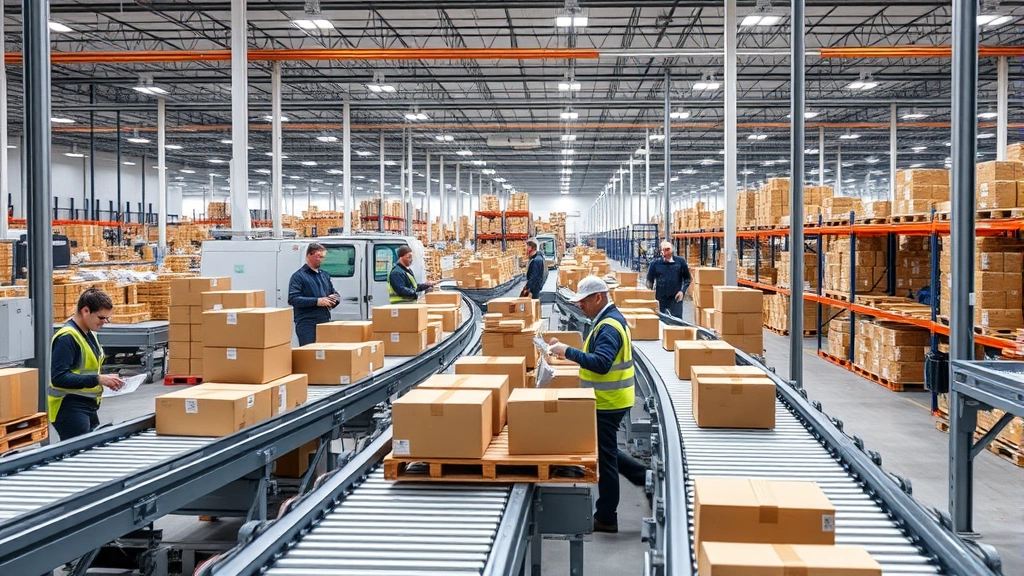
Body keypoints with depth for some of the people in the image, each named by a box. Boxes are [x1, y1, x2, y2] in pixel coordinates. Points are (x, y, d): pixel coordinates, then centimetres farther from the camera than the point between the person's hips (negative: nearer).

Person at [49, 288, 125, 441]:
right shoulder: (66, 337, -17)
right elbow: (58, 378, -23)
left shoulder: (89, 334, 13)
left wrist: (106, 380, 4)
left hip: (89, 407, 9)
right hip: (70, 409, -9)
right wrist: (98, 379, -26)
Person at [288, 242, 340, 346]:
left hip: (325, 322, 6)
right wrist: (317, 301, -20)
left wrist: (334, 299, -1)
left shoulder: (325, 275, 19)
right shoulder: (298, 276, -2)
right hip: (306, 324, -6)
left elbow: (336, 295, 24)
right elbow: (293, 299, -14)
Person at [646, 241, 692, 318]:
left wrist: (683, 291, -2)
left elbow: (687, 278, 11)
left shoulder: (680, 262, 3)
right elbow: (649, 281, 10)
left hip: (675, 298, -1)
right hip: (660, 299, 1)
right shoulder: (655, 264, 4)